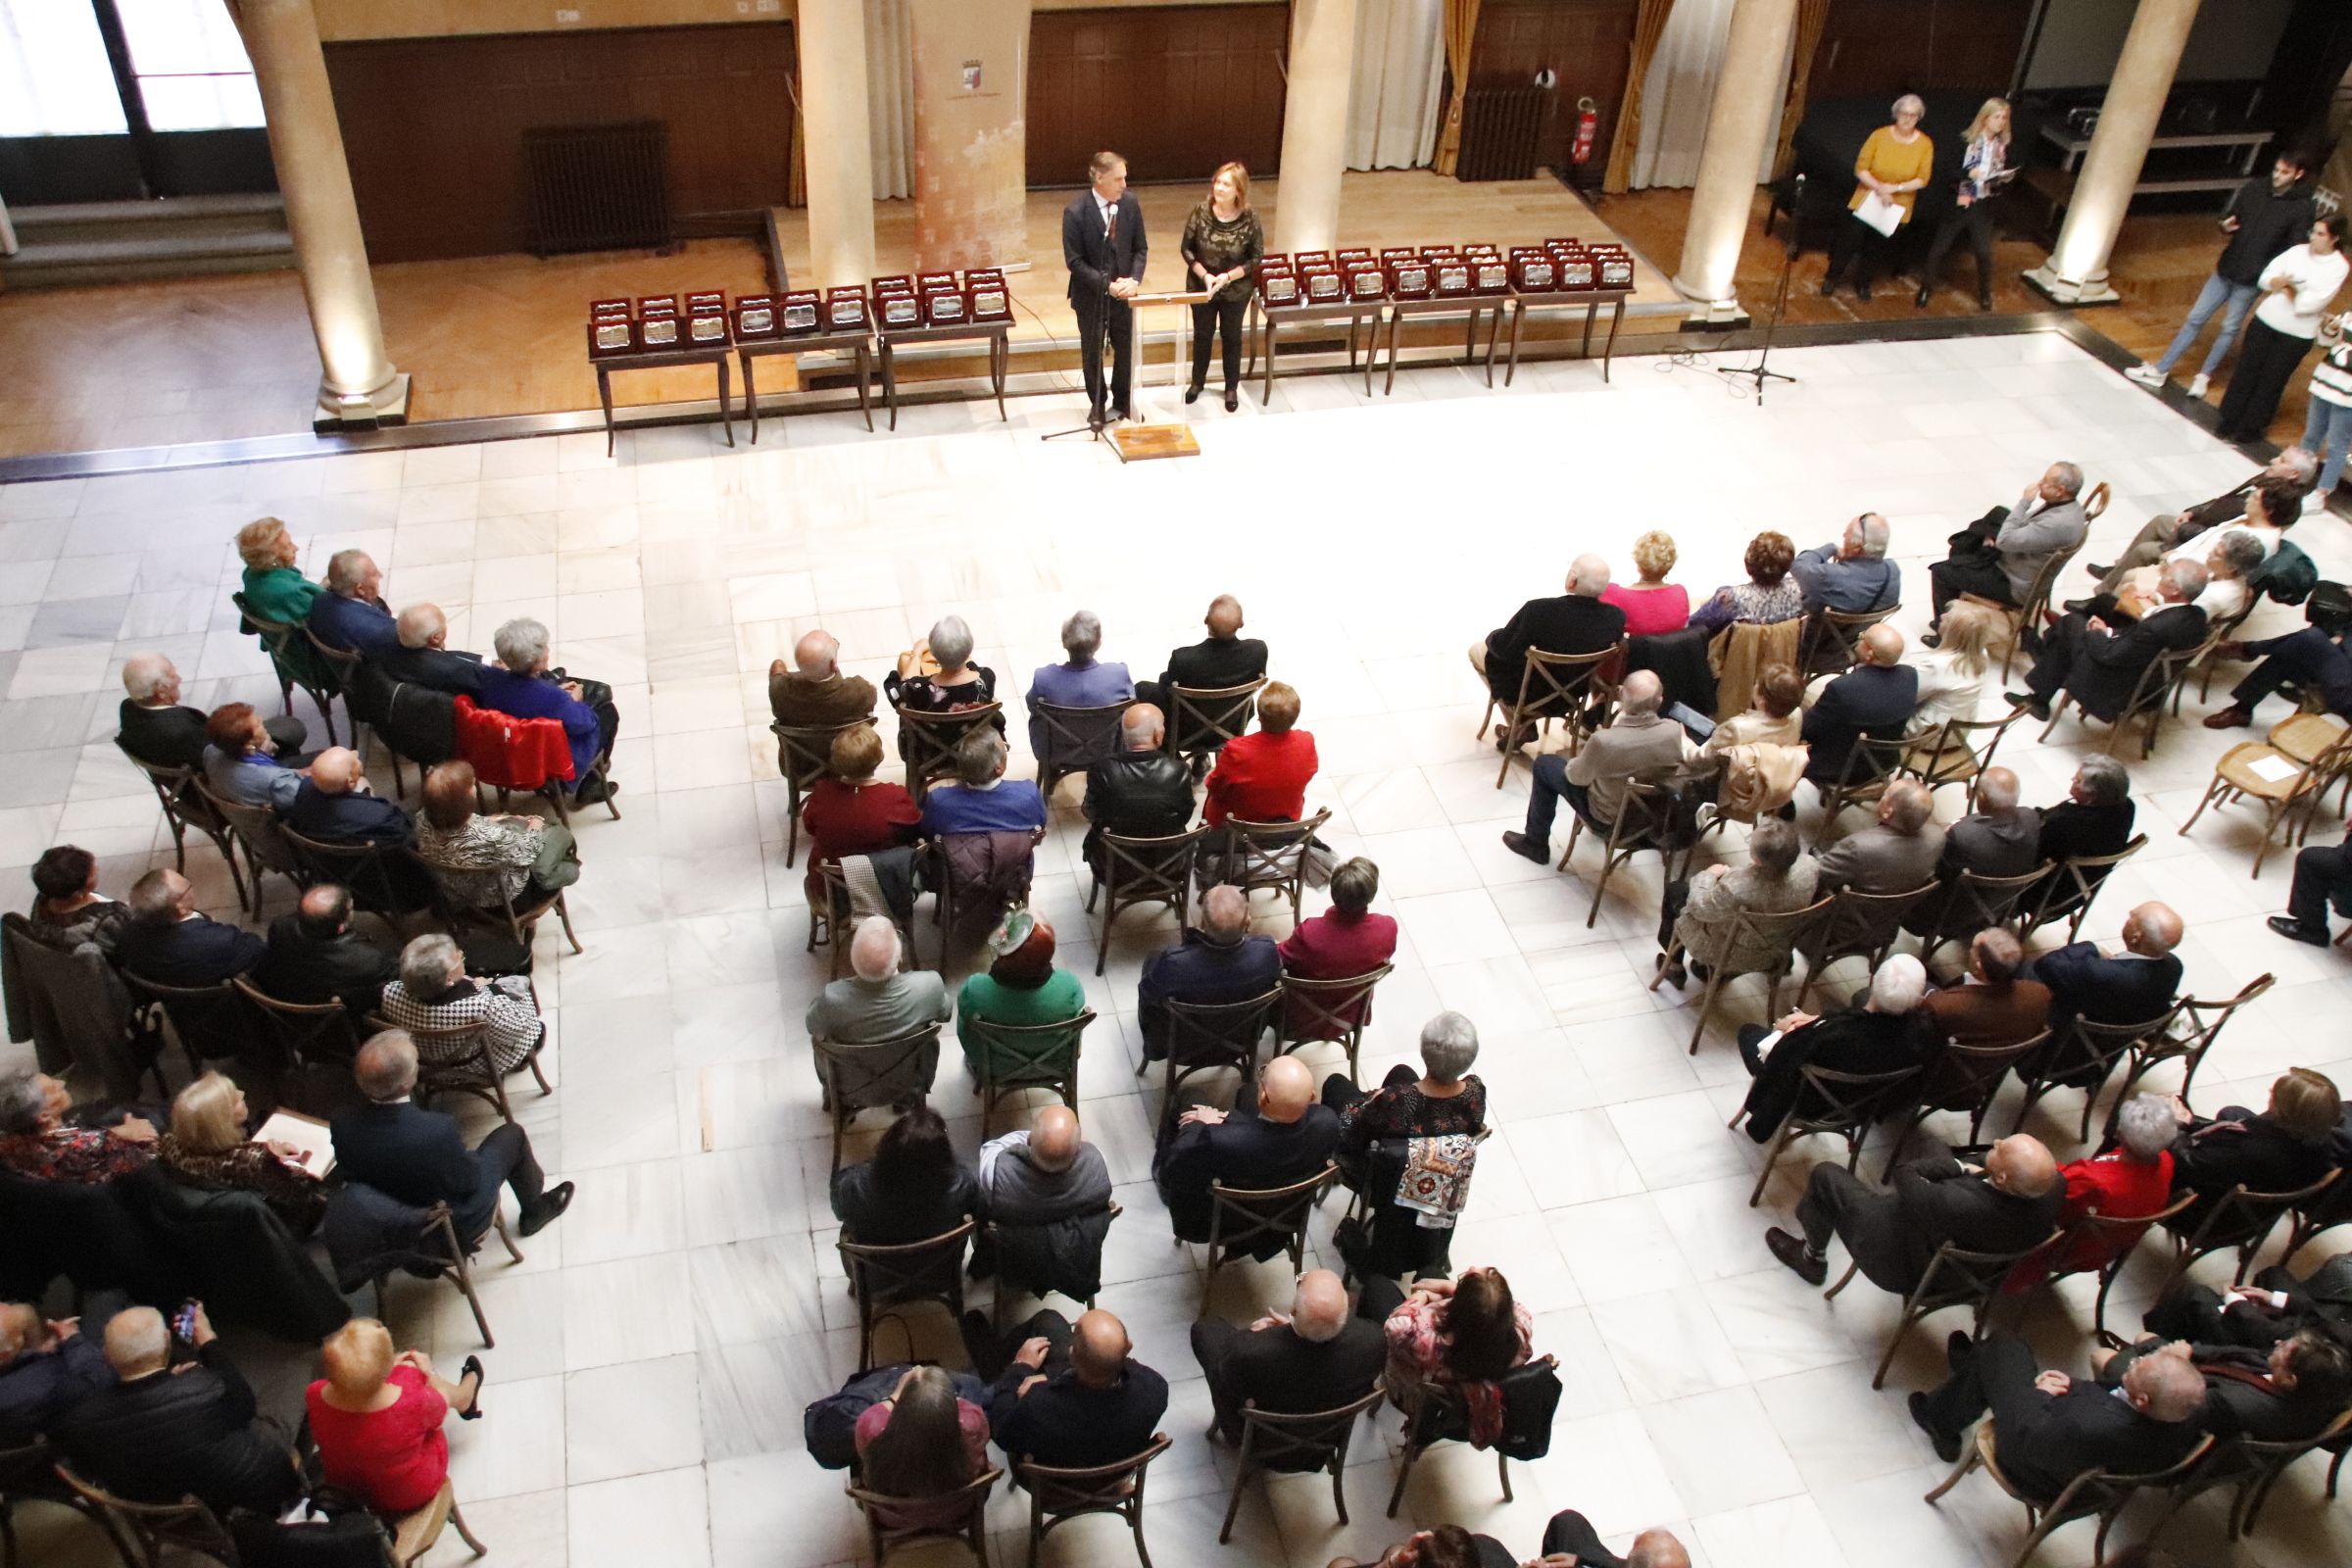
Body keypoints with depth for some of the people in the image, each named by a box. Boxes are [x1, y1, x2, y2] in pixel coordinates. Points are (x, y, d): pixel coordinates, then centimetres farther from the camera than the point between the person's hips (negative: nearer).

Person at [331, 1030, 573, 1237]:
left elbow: (346, 1173, -4)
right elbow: (469, 1180, -22)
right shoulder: (436, 1130, -40)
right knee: (511, 1134, 15)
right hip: (458, 1224, -5)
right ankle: (534, 1210, 41)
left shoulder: (342, 1126, -25)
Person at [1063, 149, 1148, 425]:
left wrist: (1134, 280, -16)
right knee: (1092, 352, 13)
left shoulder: (1130, 202, -7)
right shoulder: (1076, 211, -20)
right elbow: (1074, 261, -17)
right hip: (1091, 295, -3)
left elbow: (1141, 248, 1)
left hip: (1123, 291, 3)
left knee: (1127, 349, 14)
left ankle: (1123, 401, 36)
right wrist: (1106, 285, -24)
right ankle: (1097, 404, 34)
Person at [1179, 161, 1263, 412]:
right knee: (1202, 334, 19)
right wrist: (1204, 275, -22)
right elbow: (1187, 248, -8)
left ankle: (1232, 387, 35)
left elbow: (1257, 257, -12)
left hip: (1236, 291, -1)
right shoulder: (1200, 212, -16)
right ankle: (1198, 381, 41)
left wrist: (1228, 277, -22)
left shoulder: (1249, 220, -20)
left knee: (1231, 337, 16)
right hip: (1201, 286, 1)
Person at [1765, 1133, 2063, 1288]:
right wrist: (1976, 1173, -10)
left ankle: (1812, 1257, 36)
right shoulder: (2053, 1190, -29)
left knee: (1826, 1173, 9)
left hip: (1900, 1268, -6)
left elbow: (1904, 1173, -24)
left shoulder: (1957, 1206, -45)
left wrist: (1960, 1167, -12)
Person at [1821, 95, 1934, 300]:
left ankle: (1862, 283, 33)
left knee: (1877, 247, 13)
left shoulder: (1925, 144, -9)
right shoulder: (1880, 135, -11)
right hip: (1867, 200, -1)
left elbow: (1922, 179, -9)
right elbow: (1861, 168, -10)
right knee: (1850, 240, 0)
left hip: (1897, 207, 1)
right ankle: (1832, 278, 22)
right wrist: (1878, 187, -24)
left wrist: (1895, 188, -22)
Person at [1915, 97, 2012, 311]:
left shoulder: (2003, 146, 0)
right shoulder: (1966, 140, -9)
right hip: (1958, 204, -2)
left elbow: (2005, 177, 8)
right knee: (1939, 247, 6)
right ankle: (1926, 288, 24)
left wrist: (2004, 180, -15)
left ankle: (1985, 293, 24)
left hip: (1983, 207, 2)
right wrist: (1968, 173, -26)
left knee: (1984, 252, 5)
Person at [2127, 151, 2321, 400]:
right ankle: (2160, 371, 13)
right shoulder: (2253, 189, 0)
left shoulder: (2303, 209, -11)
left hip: (2251, 280, -4)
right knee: (2195, 319, 8)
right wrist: (2225, 226, -12)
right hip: (2225, 269, 4)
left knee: (2229, 329, 8)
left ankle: (2204, 376, 22)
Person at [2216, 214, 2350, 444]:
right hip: (2265, 320, 3)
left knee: (2271, 381, 6)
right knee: (2246, 371, 8)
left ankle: (2252, 427, 18)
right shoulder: (2298, 251, 3)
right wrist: (2280, 283, -20)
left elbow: (2310, 304, -17)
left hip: (2297, 335, -3)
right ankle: (2230, 420, 21)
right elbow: (2266, 277, 0)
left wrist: (2283, 286, -6)